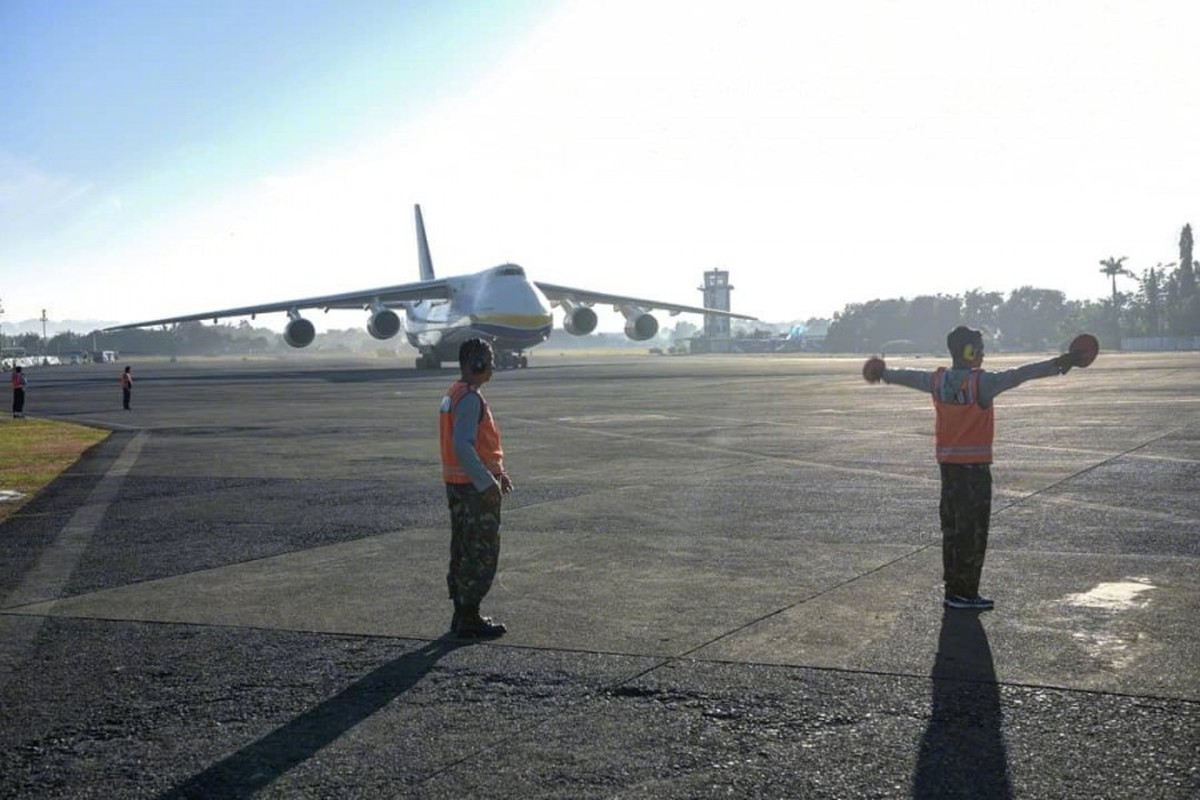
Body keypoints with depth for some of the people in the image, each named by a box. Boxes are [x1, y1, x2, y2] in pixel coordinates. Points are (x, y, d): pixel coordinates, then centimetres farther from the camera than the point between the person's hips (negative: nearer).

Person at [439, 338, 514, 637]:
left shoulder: (455, 394, 14)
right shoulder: (470, 398, -18)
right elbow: (462, 446, -26)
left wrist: (497, 471, 18)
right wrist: (487, 482, -22)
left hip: (458, 486, 10)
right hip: (475, 488, -10)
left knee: (464, 552, 15)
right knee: (481, 554, -3)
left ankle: (462, 615, 23)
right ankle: (469, 620, 2)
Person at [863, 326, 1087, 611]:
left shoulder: (937, 380, 5)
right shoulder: (980, 382, -15)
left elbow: (909, 376, 22)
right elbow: (1019, 375, -19)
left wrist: (884, 373, 41)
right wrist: (1060, 363, -17)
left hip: (946, 464, 7)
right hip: (974, 465, -7)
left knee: (952, 527, 14)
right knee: (973, 531, 0)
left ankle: (953, 592, 20)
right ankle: (966, 594, 4)